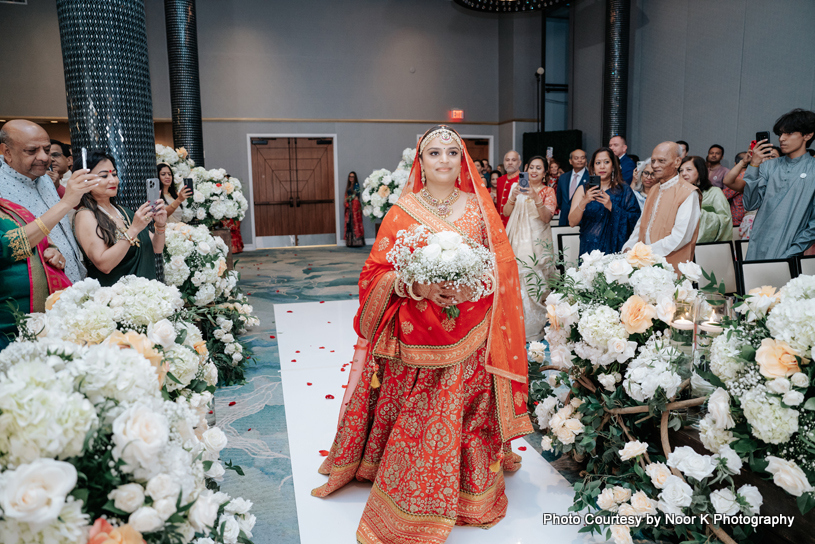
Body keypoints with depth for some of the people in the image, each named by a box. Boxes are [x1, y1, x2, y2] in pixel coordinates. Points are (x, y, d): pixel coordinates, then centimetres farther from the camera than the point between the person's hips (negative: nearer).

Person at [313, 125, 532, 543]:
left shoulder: (480, 210, 5)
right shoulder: (402, 212, 2)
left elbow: (502, 272, 6)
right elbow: (375, 273, 1)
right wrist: (416, 285, -17)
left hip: (467, 342, 1)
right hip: (413, 342, 0)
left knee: (457, 416, 7)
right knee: (410, 421, 6)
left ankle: (468, 490, 32)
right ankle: (407, 503, 28)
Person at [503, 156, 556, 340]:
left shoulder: (548, 191, 6)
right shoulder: (518, 187, 13)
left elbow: (546, 217, -9)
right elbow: (506, 212, 3)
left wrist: (536, 198, -23)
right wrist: (513, 197, -14)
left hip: (538, 243, -2)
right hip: (518, 241, 2)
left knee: (536, 284, -9)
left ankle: (535, 328, 0)